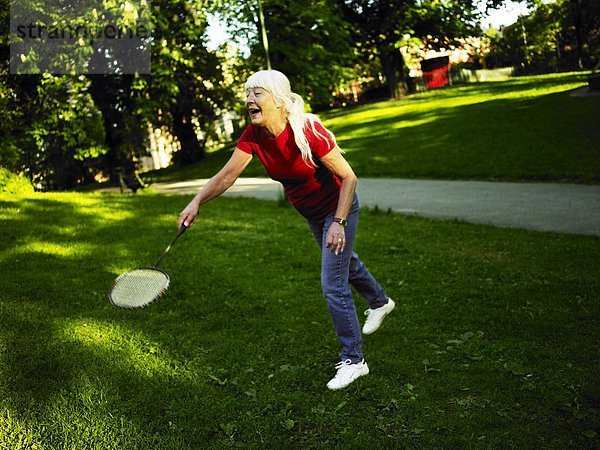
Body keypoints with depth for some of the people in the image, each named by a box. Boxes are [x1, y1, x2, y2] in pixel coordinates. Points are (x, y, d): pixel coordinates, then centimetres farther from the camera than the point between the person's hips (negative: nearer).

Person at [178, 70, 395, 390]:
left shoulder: (307, 131, -33)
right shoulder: (253, 135, -16)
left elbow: (349, 177, -26)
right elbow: (228, 174, -16)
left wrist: (338, 223, -30)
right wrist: (197, 201, -30)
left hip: (338, 207, -7)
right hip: (311, 213, 7)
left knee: (332, 285, -10)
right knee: (342, 262, 28)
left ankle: (353, 360, 7)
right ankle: (379, 301, 58)